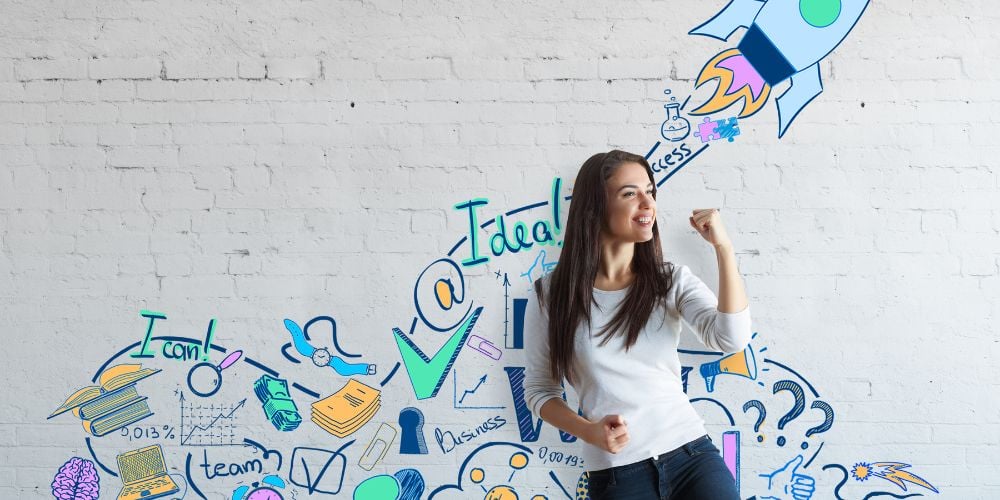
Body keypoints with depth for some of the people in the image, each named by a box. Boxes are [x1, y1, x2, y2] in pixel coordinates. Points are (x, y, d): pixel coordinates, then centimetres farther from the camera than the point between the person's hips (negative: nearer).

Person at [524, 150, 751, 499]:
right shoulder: (551, 296, -2)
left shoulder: (673, 281, 3)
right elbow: (539, 390, 5)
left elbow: (732, 339, -13)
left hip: (691, 453, 1)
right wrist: (588, 431, -12)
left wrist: (723, 246, -15)